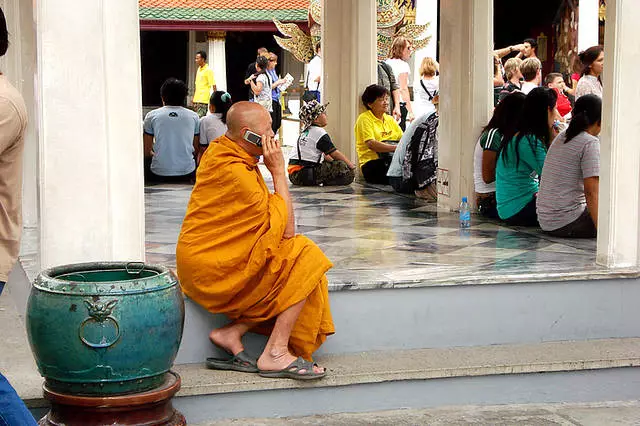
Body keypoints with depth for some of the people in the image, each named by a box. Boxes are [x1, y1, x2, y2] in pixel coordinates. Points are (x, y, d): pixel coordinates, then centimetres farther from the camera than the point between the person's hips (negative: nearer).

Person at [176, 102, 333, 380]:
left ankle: (231, 333, 0)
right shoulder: (235, 173, -21)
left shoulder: (219, 153, 11)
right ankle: (275, 354, -11)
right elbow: (287, 228, -16)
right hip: (213, 270, -10)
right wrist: (278, 171, -12)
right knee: (305, 260, -11)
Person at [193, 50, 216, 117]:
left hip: (203, 100, -8)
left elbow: (213, 85, -11)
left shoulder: (208, 70, -10)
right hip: (197, 99, 8)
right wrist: (194, 97, 18)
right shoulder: (199, 69, 14)